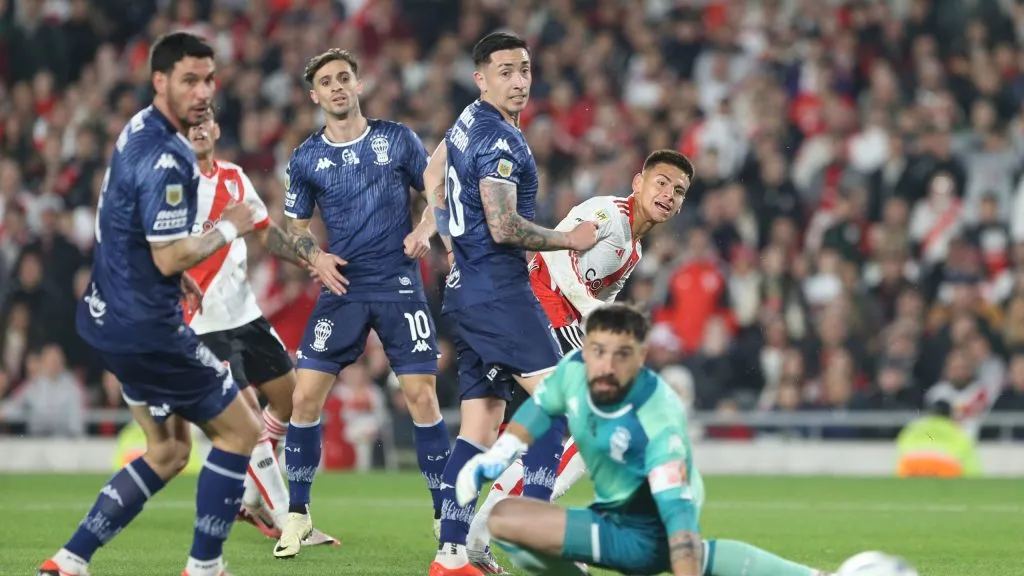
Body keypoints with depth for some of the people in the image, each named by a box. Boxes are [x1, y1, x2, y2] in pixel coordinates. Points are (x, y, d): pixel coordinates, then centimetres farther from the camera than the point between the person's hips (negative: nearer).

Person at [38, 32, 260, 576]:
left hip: (111, 318, 10)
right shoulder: (165, 160, -24)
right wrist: (228, 229, -9)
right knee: (239, 432, 5)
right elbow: (171, 257, -23)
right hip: (147, 328, -10)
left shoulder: (140, 129, 8)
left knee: (167, 452, 17)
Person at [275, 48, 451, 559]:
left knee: (422, 397, -7)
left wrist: (424, 231, -11)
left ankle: (446, 515, 4)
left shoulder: (397, 139, 2)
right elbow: (297, 227, 14)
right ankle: (297, 514, 8)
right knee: (305, 397, -6)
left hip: (399, 284, -1)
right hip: (342, 288, 2)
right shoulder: (306, 159, 5)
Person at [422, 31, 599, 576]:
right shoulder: (498, 141, -15)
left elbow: (433, 177, 31)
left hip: (464, 289, 10)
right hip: (499, 290, -10)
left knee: (479, 428, 8)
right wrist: (569, 240, -9)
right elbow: (504, 227, -21)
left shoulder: (469, 121, 15)